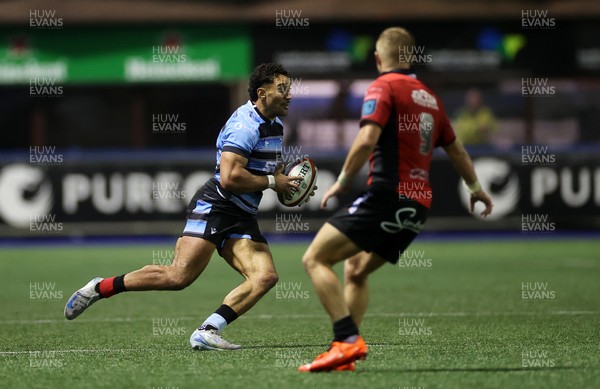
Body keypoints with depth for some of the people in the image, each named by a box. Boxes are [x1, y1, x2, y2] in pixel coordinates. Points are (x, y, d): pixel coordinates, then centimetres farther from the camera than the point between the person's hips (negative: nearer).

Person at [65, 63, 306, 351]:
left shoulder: (275, 126, 17)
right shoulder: (245, 124, -14)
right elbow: (229, 177, -25)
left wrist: (287, 182, 15)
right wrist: (272, 182, -13)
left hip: (242, 219, 9)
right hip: (214, 208, -9)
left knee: (266, 276, -14)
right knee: (179, 276, -18)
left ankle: (207, 332, -18)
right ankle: (99, 288, -2)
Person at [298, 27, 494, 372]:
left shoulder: (385, 87, -5)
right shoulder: (429, 97, 18)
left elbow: (367, 139, -20)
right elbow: (456, 149, 30)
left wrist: (343, 182, -8)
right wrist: (476, 188, 45)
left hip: (387, 197, -8)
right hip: (418, 206, 8)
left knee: (316, 259, -8)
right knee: (356, 270, 23)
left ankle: (348, 341, -20)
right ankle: (347, 353, 13)